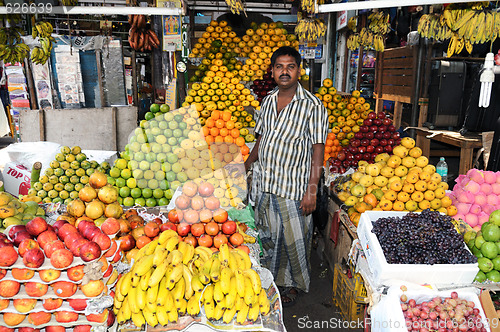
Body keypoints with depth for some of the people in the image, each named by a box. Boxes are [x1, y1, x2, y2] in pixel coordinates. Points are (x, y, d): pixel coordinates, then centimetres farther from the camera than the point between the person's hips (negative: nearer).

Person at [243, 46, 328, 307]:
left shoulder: (312, 106, -11)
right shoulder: (268, 102, 7)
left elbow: (318, 149, -12)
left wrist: (311, 191, -17)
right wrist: (245, 166, 17)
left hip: (294, 187, -5)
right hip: (265, 183, 6)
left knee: (294, 239, 9)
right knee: (267, 235, 17)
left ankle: (294, 284, 33)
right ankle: (270, 278, 39)